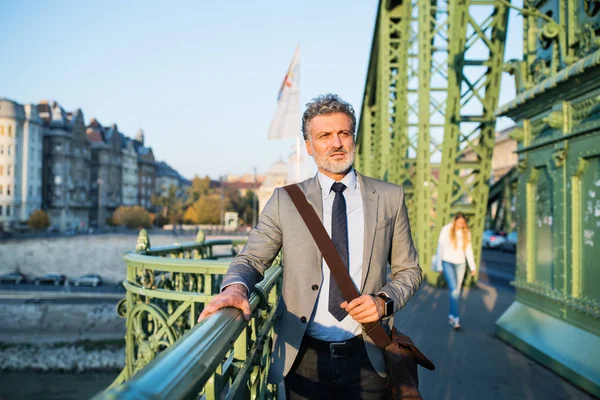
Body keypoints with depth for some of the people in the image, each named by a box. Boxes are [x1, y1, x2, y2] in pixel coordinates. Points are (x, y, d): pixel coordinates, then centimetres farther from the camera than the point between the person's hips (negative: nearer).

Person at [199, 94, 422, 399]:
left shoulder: (389, 197, 2)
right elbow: (252, 258, -1)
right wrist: (236, 287, -23)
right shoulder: (285, 200, 1)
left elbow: (408, 270, 8)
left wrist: (385, 301, -11)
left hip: (366, 357, 1)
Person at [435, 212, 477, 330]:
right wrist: (439, 266, -2)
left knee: (456, 291, 8)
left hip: (460, 264, 4)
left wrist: (472, 267, 3)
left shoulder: (466, 232, 0)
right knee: (454, 290, -15)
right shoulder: (446, 230, -10)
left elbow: (468, 250, 6)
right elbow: (440, 247, -4)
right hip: (448, 263, -4)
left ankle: (451, 315, 22)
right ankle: (456, 318, -13)